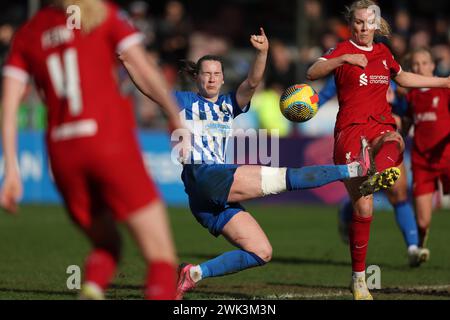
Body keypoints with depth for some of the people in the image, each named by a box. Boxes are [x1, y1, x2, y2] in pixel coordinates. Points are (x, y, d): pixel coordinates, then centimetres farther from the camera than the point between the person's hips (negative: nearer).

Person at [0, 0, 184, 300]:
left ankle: (91, 288, -10)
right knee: (161, 255, 0)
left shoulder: (27, 34, 16)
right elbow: (144, 72, -4)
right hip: (111, 141, -4)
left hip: (62, 153, 4)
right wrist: (177, 117, 6)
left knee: (107, 245, 23)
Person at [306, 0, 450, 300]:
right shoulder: (343, 50, 1)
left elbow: (402, 77, 38)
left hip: (381, 126, 4)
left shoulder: (383, 52, 17)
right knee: (363, 208, -9)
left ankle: (383, 174, -72)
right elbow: (312, 73, -17)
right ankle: (358, 278, 3)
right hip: (351, 129, -4)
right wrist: (343, 59, -32)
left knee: (393, 141, -37)